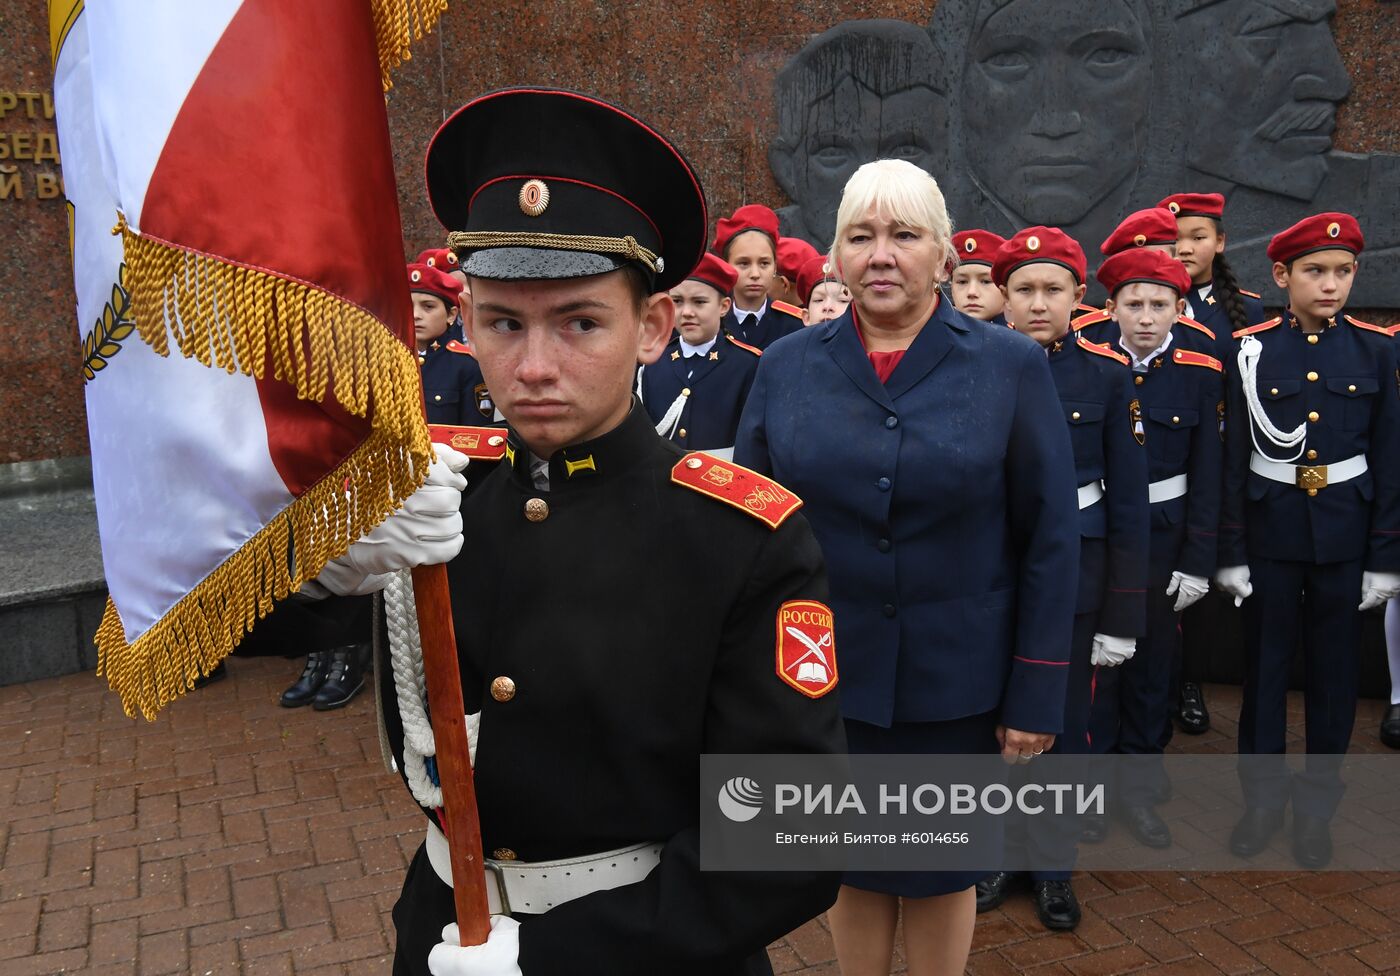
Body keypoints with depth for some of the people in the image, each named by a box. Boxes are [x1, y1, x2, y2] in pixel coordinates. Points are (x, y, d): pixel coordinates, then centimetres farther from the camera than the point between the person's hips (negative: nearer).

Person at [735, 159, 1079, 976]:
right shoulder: (787, 369, -1)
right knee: (853, 868, 18)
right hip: (824, 677, 2)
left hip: (957, 681, -1)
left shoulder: (1011, 368, -6)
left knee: (942, 872, 17)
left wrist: (1038, 695, -7)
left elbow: (1050, 542, -5)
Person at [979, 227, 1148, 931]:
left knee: (1063, 719, 10)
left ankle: (1053, 862, 29)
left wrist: (1122, 616, -4)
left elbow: (1128, 501, -2)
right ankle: (1000, 849, 31)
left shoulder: (1107, 373, -4)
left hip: (1074, 571, 0)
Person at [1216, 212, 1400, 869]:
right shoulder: (1252, 350, -3)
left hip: (1345, 535, 1)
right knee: (1265, 666, 8)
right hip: (1270, 532, -1)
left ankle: (1317, 804, 25)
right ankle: (1263, 795, 24)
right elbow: (1233, 458, -2)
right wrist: (1231, 552, -3)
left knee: (1334, 670, 9)